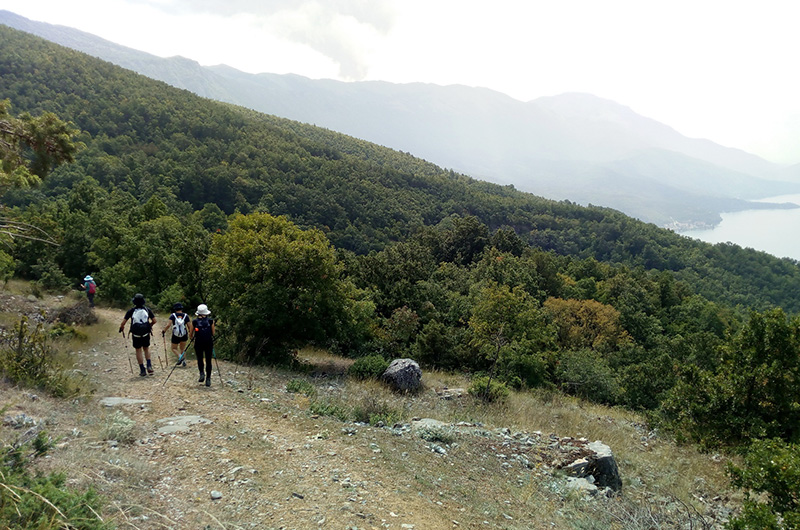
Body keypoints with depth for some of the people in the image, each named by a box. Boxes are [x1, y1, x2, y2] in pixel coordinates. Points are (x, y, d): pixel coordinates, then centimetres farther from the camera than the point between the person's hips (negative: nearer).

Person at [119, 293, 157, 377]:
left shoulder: (131, 310, -3)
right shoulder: (147, 309, 2)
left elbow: (123, 322, -5)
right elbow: (154, 321, 4)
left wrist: (121, 328, 16)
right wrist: (149, 325, 24)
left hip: (136, 334, -2)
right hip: (146, 333, 2)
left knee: (138, 351, 9)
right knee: (146, 349, 20)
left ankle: (142, 370, 8)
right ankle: (149, 366, 5)